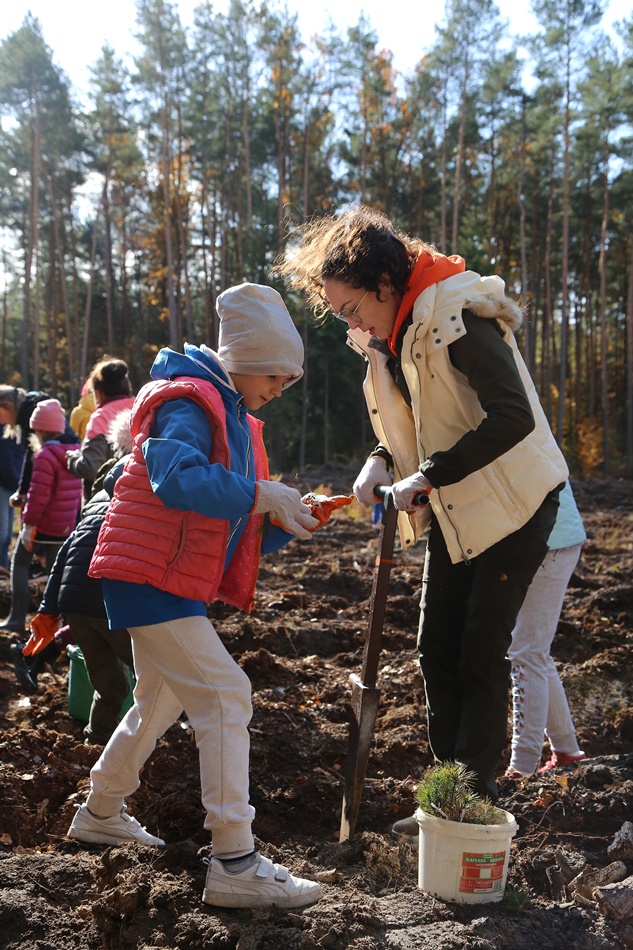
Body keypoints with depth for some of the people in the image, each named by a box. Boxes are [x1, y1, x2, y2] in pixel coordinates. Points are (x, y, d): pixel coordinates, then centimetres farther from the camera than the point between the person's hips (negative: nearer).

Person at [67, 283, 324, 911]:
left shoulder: (234, 418, 17)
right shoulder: (188, 403, -13)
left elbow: (240, 528, 15)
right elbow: (175, 477, -33)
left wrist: (286, 523, -4)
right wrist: (259, 495, -29)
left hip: (174, 584, 11)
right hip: (148, 574, -11)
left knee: (161, 700, 22)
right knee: (224, 695, -15)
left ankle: (100, 813, 41)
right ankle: (235, 865, -14)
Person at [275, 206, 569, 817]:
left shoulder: (455, 316, -22)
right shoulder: (385, 336, 5)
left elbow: (514, 418, -30)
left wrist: (428, 475, -28)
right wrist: (383, 459, -5)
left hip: (511, 502, -9)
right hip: (452, 512, 9)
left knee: (482, 651, -5)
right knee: (437, 650, 8)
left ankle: (475, 797, 7)